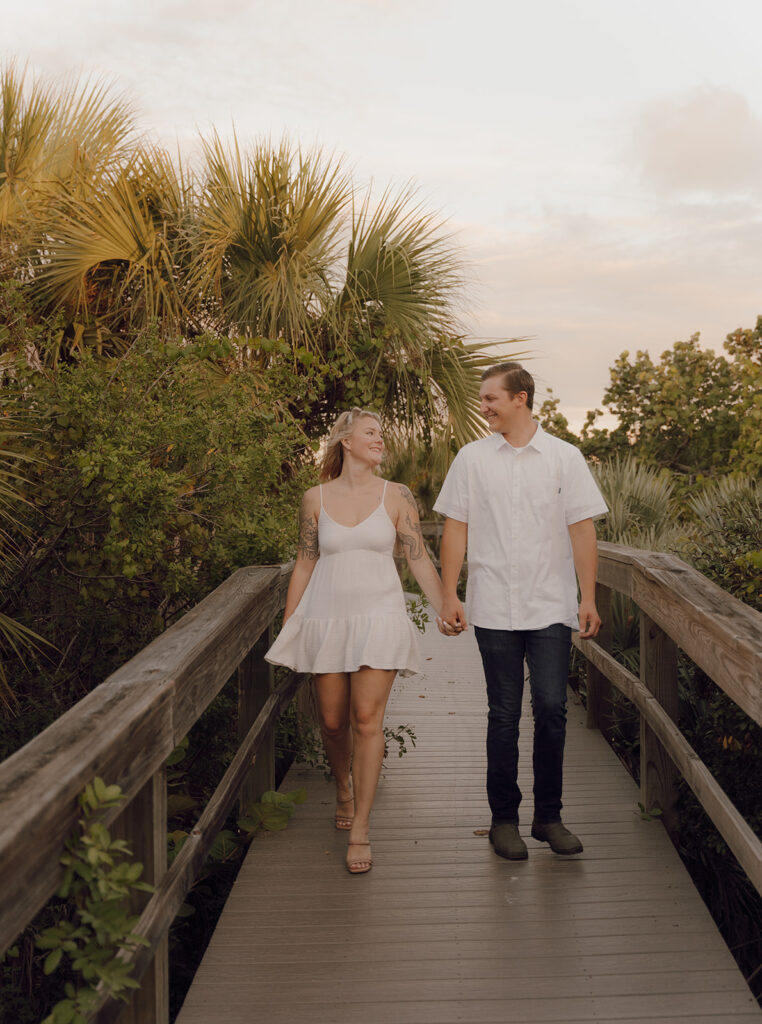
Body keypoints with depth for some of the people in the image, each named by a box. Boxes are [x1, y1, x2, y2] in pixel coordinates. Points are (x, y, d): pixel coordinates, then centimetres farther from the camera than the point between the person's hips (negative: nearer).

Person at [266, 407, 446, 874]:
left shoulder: (397, 496, 2)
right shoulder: (316, 498, 4)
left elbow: (420, 559, 4)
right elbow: (305, 563, 10)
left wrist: (447, 610, -1)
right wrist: (287, 625, 10)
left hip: (379, 616, -1)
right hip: (326, 619, 1)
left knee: (367, 718, -9)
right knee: (332, 721, 7)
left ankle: (360, 829, -1)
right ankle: (344, 787, 39)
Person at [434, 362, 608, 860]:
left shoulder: (565, 458, 3)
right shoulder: (472, 458, 5)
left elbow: (582, 530, 3)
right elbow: (456, 527, 6)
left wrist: (589, 598, -2)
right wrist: (449, 595, 1)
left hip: (552, 607, 0)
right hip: (494, 608, 1)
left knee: (552, 708, -4)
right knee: (504, 715, 5)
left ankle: (549, 815, 13)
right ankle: (504, 818, 17)